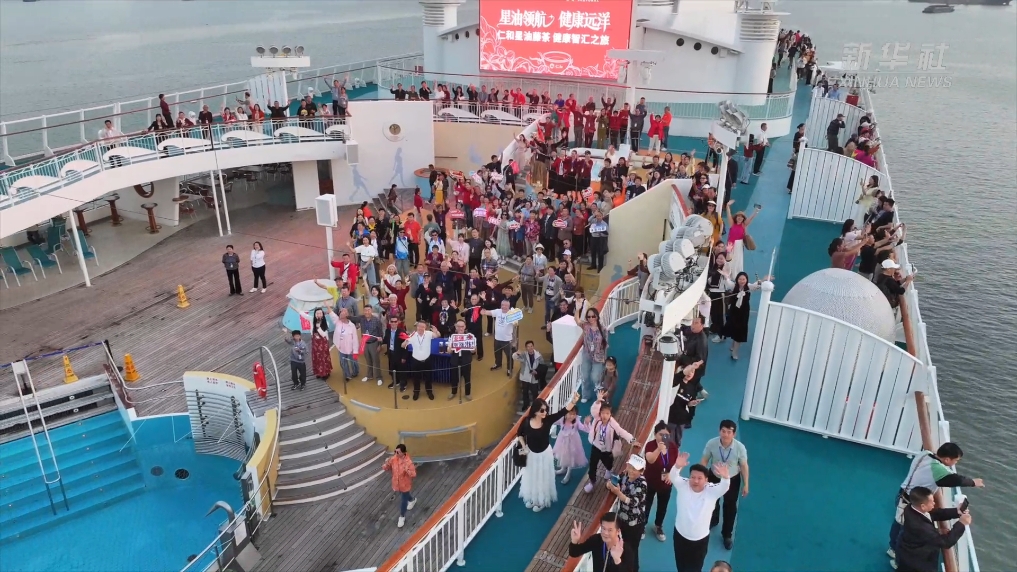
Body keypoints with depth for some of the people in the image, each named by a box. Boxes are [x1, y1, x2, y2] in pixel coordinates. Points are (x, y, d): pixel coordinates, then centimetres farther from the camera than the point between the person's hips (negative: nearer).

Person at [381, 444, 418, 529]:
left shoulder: (408, 462, -31)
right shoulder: (393, 459, -16)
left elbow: (413, 475, -28)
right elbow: (388, 468, -3)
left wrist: (407, 470, -46)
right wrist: (386, 464, -26)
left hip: (405, 484, -5)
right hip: (396, 483, 6)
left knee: (403, 501, 11)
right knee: (405, 496, 32)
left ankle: (402, 517, 34)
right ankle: (412, 500, 64)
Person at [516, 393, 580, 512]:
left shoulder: (548, 420, -23)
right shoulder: (526, 421, -20)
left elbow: (563, 411, -35)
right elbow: (519, 434, -1)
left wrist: (573, 401, -48)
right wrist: (523, 447, -9)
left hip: (545, 454, -1)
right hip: (531, 454, 1)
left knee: (543, 478, 16)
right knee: (531, 477, 22)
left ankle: (542, 501, 39)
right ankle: (531, 499, 47)